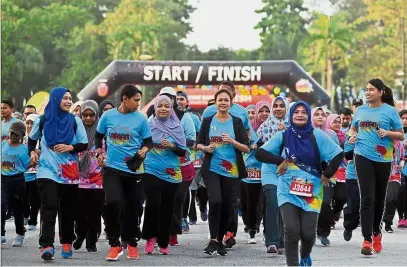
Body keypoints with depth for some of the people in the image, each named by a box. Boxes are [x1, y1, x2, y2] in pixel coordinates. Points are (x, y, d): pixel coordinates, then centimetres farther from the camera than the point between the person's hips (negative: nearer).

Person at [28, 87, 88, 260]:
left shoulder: (75, 121, 3)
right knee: (49, 207, -15)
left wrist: (70, 147, -13)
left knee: (67, 209, 8)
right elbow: (32, 139, 19)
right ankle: (46, 246, -21)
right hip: (47, 170, -2)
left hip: (69, 172, 2)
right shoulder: (43, 120, 3)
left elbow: (84, 145, 4)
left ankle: (67, 243, 23)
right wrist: (32, 151, 1)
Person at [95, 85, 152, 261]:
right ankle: (114, 245, -7)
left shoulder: (141, 119, -1)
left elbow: (148, 141, 4)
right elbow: (98, 136, 16)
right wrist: (99, 153, 4)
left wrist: (143, 151, -16)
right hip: (112, 168, -1)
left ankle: (132, 244, 29)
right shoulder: (108, 116, 1)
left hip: (133, 170, 1)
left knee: (132, 208, 8)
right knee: (111, 203, -19)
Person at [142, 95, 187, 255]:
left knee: (167, 208, 5)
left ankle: (163, 243, 15)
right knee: (153, 204, -17)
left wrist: (172, 146, -11)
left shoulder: (177, 127, 6)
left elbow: (183, 152, 6)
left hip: (172, 174, 2)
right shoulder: (148, 126, 3)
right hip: (151, 172, -2)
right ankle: (150, 237, 2)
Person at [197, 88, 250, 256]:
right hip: (212, 169, -1)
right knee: (215, 201, -20)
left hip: (231, 171, 1)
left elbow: (247, 148, 2)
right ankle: (213, 240, -15)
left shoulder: (236, 122, 4)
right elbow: (199, 144, 12)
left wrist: (233, 141, -15)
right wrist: (206, 148, -10)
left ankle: (220, 241, 20)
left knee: (227, 206, 4)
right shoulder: (208, 121, 6)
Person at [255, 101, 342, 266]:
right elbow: (261, 153, 1)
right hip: (288, 191, 0)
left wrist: (326, 174, -4)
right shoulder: (283, 136, 3)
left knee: (308, 233, -2)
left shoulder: (317, 136, -1)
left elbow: (338, 155, -2)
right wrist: (280, 161, -10)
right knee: (291, 230, -15)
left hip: (311, 192, 0)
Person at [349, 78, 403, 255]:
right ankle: (367, 240, -13)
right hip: (363, 156, 0)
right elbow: (353, 128, 24)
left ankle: (376, 232, 35)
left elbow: (401, 135, 2)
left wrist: (388, 133, -17)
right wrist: (352, 136, 2)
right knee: (367, 198, -10)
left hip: (383, 159, 0)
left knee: (379, 198, 13)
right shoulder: (360, 110, 8)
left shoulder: (390, 111, -1)